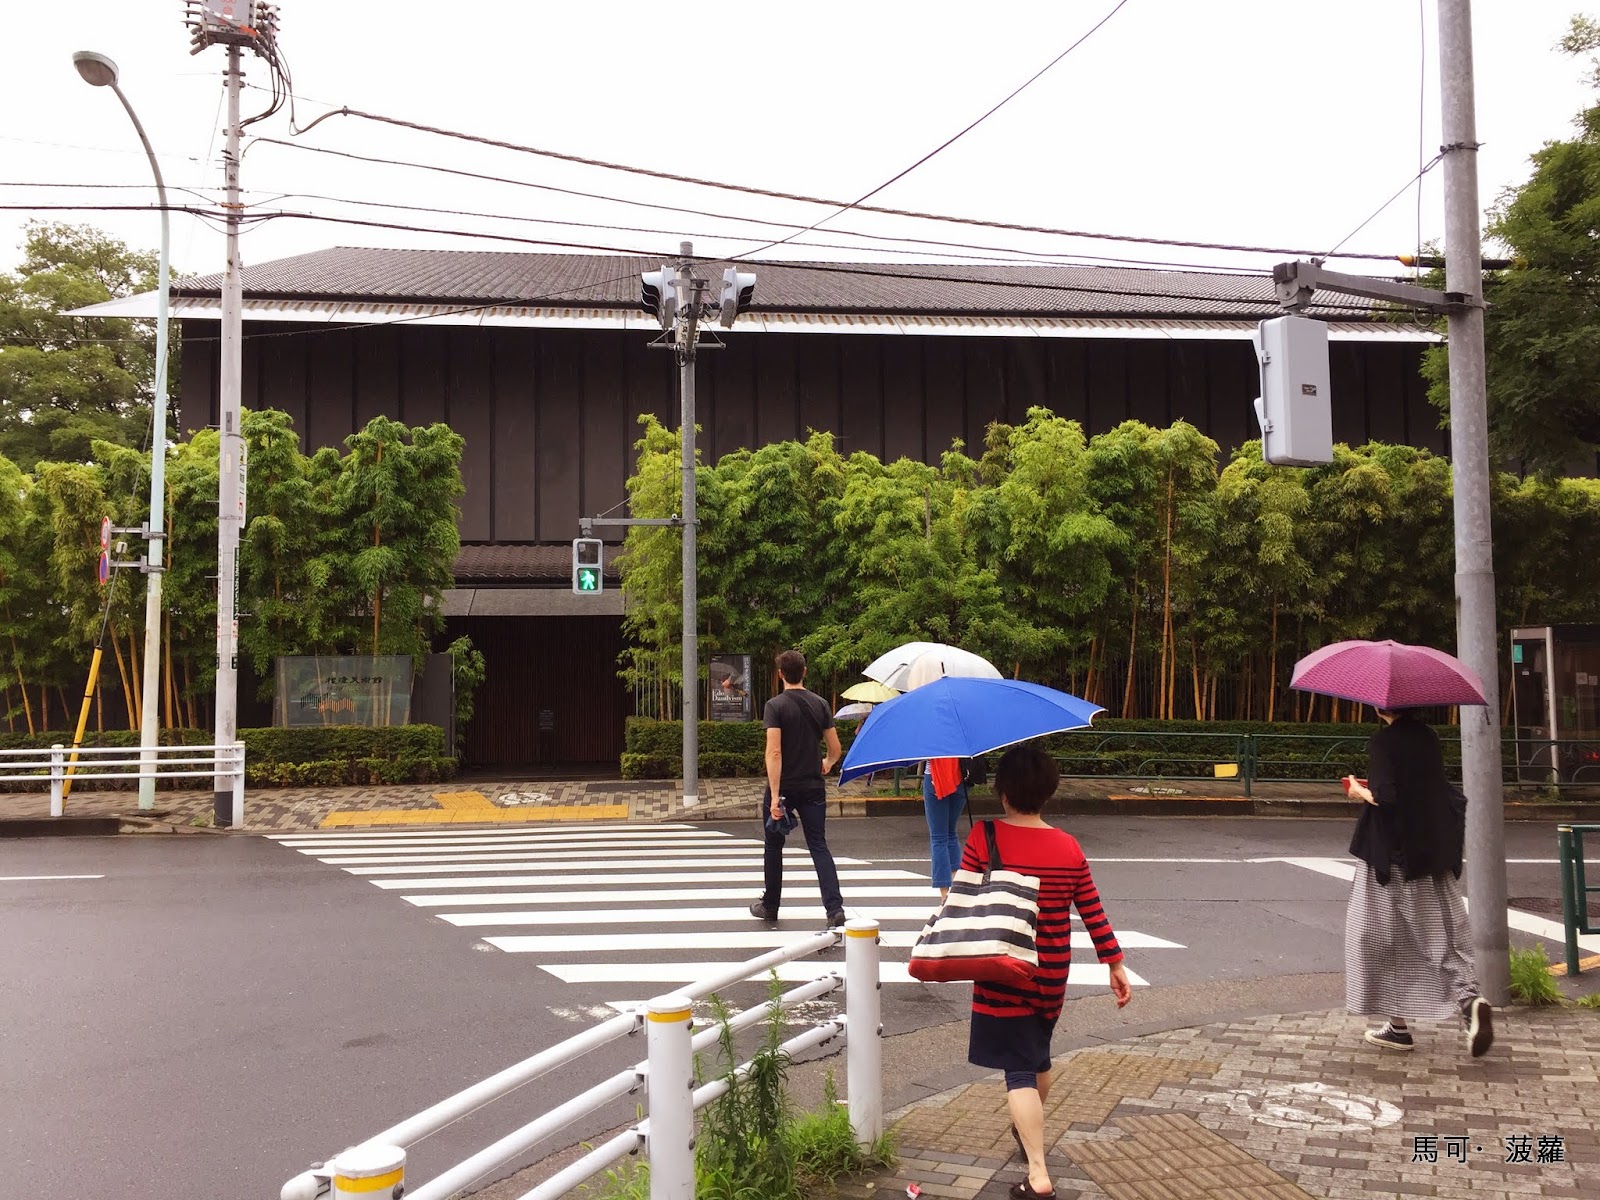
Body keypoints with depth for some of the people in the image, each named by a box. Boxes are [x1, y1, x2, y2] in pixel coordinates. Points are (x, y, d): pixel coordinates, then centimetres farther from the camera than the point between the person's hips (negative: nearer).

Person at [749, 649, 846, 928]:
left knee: (773, 846, 13)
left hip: (783, 787, -3)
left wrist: (774, 795, -20)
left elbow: (774, 751, -19)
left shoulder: (775, 706, -11)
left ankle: (770, 906, 25)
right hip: (812, 787, 3)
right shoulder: (820, 704, 2)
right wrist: (827, 763, 30)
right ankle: (835, 908, -11)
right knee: (819, 845, 3)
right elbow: (835, 749, 6)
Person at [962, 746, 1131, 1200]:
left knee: (1018, 1069, -2)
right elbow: (1094, 913, 1)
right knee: (1038, 1055, 25)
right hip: (1052, 976, 5)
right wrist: (1115, 964, 10)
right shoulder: (1069, 847, -2)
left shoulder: (984, 838, -14)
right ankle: (1029, 1133, 47)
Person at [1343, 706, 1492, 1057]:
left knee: (1389, 935, 6)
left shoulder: (1383, 741, -14)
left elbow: (1385, 797, -22)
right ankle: (1469, 999, -14)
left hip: (1392, 853, -6)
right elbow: (1437, 790, 16)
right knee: (1440, 932, 9)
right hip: (1434, 851, 6)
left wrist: (1360, 792, -3)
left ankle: (1398, 1025, 12)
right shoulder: (1428, 737, 7)